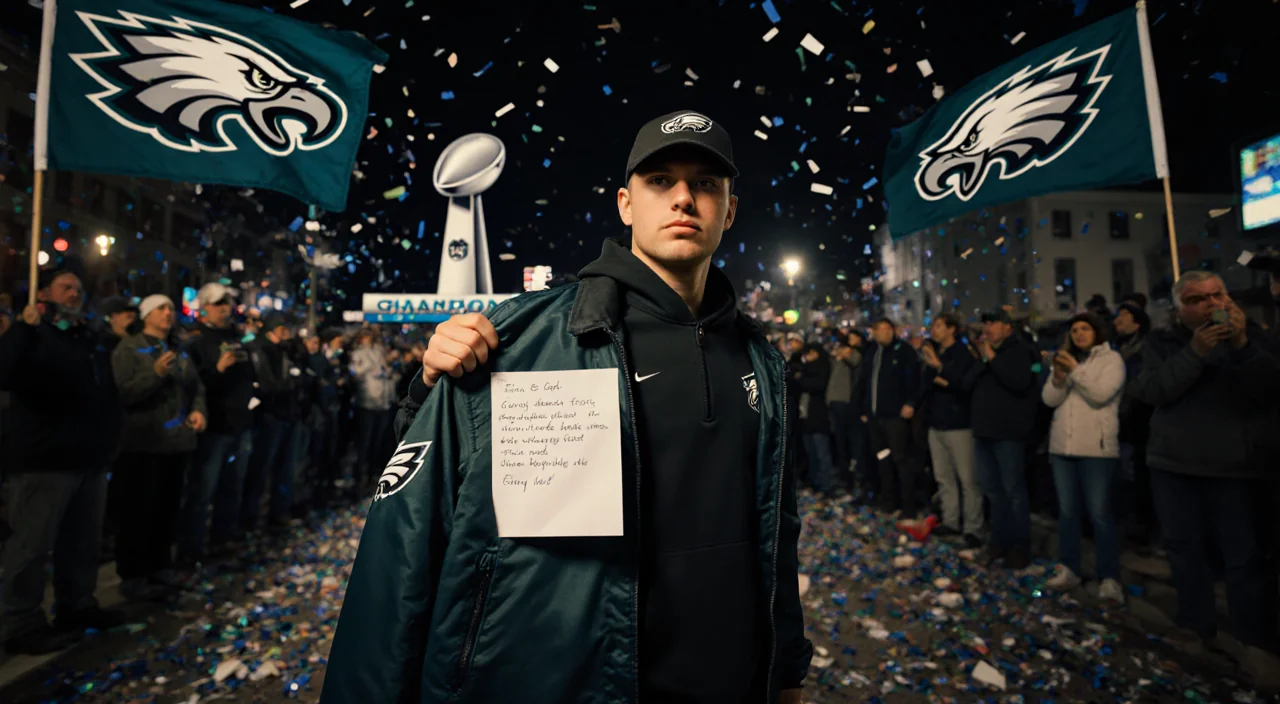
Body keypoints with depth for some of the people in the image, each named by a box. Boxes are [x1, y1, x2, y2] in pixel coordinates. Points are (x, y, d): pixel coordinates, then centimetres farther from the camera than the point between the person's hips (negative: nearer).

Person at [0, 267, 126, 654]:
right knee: (31, 545, 0)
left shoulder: (90, 340, 17)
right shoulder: (33, 337, -6)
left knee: (84, 541, 15)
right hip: (44, 460, -7)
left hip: (90, 459, 7)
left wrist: (109, 440, 19)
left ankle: (78, 607, 28)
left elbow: (108, 393, 23)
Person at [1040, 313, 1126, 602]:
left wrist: (1075, 369, -14)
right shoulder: (1065, 360, 14)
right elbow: (1049, 399, 4)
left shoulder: (1112, 359, 0)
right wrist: (1059, 376, -11)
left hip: (1097, 448, -5)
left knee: (1099, 512, -5)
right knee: (1066, 510, 9)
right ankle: (1068, 570, 18)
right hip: (1062, 446, 5)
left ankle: (1109, 578, 4)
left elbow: (1101, 394, -15)